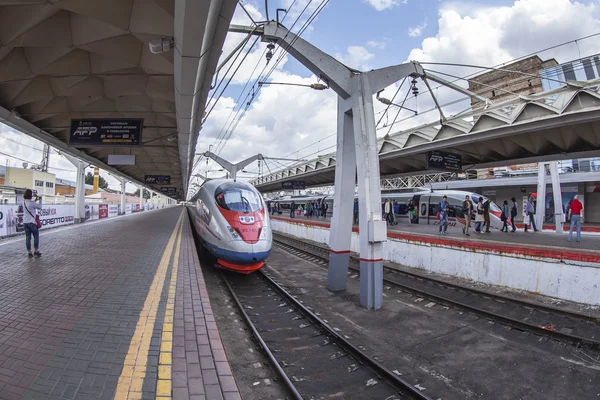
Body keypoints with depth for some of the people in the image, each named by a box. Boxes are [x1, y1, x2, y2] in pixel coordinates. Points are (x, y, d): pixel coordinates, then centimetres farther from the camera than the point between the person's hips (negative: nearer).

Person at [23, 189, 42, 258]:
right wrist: (40, 200, 9)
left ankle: (29, 252, 7)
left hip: (25, 222, 6)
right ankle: (36, 251, 10)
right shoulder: (31, 202, -15)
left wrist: (35, 200, 19)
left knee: (28, 237, 6)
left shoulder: (24, 202, 6)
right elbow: (39, 207, -4)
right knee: (36, 236, 7)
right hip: (32, 222, -6)